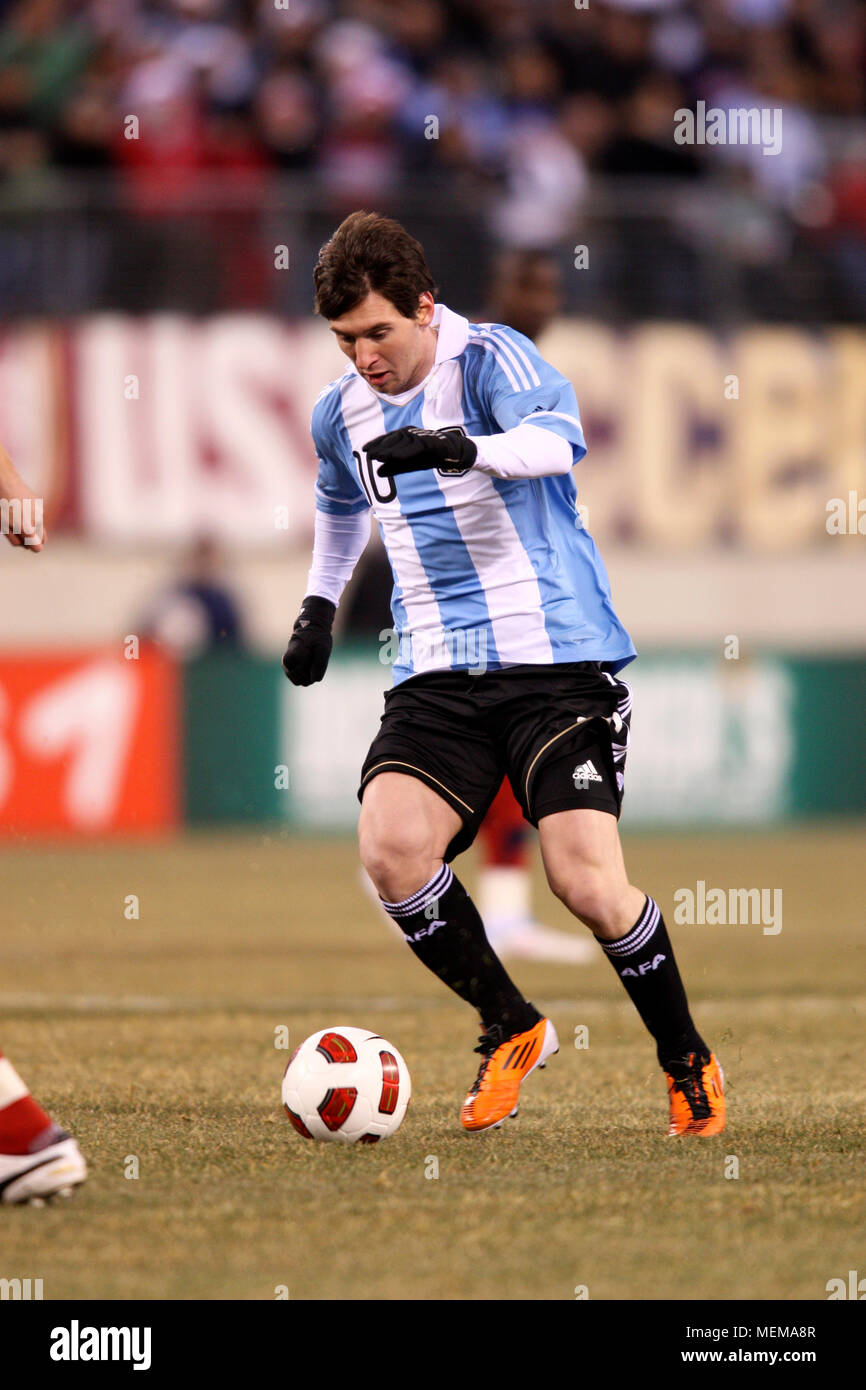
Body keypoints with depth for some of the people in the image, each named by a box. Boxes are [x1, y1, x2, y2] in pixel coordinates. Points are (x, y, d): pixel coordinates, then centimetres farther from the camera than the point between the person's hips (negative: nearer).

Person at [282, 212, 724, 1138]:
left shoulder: (489, 358, -8)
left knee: (588, 883, -16)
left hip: (557, 657, -5)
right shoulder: (342, 412, 12)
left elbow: (558, 436, -31)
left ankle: (689, 1063, 10)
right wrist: (320, 601, 31)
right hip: (437, 673, 5)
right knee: (392, 848, -21)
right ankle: (511, 1029, 2)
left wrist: (462, 448, -47)